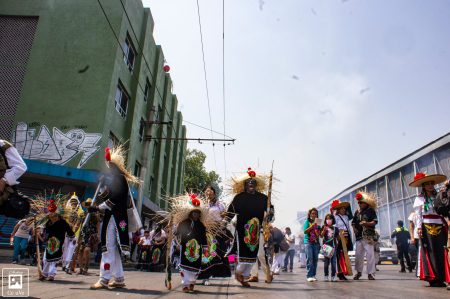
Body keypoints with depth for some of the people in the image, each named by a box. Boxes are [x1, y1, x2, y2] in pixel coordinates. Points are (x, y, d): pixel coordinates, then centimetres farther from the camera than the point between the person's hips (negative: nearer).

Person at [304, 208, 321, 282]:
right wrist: (312, 225, -16)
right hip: (308, 242, -4)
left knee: (315, 259, 3)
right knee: (309, 259, -11)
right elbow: (305, 231, -8)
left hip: (316, 243, 4)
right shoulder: (307, 222, 5)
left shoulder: (317, 223, 14)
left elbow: (320, 234, 14)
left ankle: (313, 275, 11)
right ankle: (309, 276, -13)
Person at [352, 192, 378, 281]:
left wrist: (366, 223, -23)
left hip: (368, 236, -5)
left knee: (370, 254, -7)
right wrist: (354, 228, 4)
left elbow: (375, 222, -8)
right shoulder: (357, 212, 15)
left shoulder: (371, 211, 0)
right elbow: (353, 222, 23)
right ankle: (359, 272, 21)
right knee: (358, 254, 7)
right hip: (359, 236, 5)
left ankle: (371, 273, 2)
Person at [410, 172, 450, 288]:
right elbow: (418, 215, 0)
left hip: (439, 227, 4)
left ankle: (441, 278, 7)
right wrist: (419, 227, -9)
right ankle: (432, 278, -2)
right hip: (427, 228, -4)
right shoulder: (419, 199, 3)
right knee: (430, 252, -3)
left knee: (441, 252, 1)